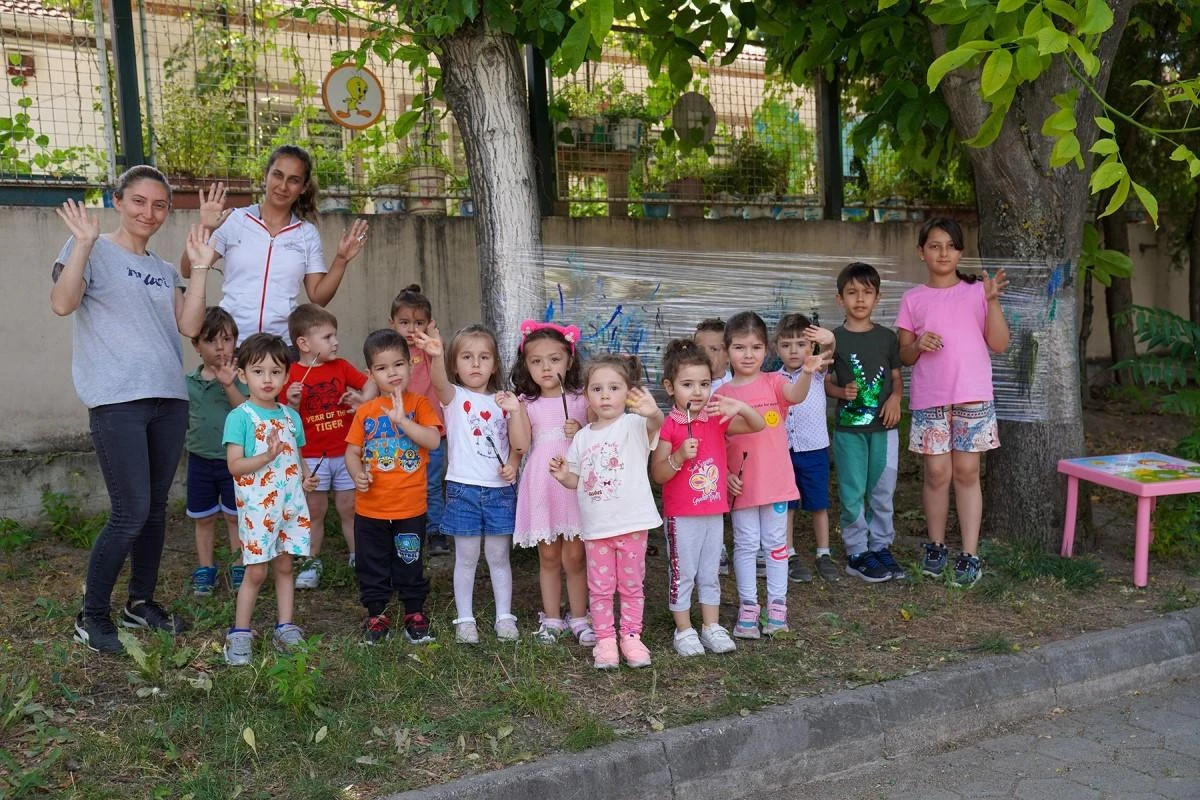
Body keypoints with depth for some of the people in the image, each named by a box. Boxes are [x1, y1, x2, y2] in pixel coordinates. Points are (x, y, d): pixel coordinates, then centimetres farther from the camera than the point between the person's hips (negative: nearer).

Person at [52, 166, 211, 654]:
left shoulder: (163, 271, 19)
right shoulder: (94, 251, 1)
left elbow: (190, 326, 6)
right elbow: (62, 303, -16)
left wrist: (200, 268, 5)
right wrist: (83, 243, -19)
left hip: (169, 399, 6)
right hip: (117, 401, -6)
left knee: (155, 508, 11)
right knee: (131, 512, -10)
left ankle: (141, 603, 26)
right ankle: (92, 615, 6)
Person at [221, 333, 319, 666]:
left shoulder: (291, 416, 8)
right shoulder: (240, 417, -9)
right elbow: (234, 465, -14)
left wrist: (306, 477, -3)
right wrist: (267, 456, -27)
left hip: (290, 505, 5)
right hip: (257, 508, -5)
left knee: (284, 566, 12)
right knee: (256, 571, 0)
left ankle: (285, 627, 20)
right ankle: (240, 633, 12)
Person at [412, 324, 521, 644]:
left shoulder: (503, 401, 7)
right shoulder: (454, 397, -4)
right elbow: (440, 382, -29)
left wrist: (512, 466, -9)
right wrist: (435, 356, -50)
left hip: (500, 490, 2)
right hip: (464, 489, -2)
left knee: (499, 557, 11)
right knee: (466, 558, 7)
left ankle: (504, 617, 22)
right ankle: (465, 619, 18)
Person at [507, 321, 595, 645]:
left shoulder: (581, 400, 2)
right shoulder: (527, 403, 4)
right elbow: (520, 445, -8)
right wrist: (515, 410, -16)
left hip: (575, 486, -1)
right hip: (541, 488, 1)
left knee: (574, 557, 3)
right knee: (548, 557, 10)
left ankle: (578, 618, 17)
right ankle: (552, 618, 23)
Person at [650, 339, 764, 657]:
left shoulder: (717, 419, 3)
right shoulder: (668, 426, -12)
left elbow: (758, 425, 1)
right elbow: (657, 474, -12)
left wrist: (739, 407, -17)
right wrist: (679, 456, -30)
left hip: (714, 513, 5)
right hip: (681, 516, -5)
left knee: (710, 574, 16)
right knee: (682, 575, 6)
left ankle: (711, 627, 27)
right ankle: (684, 631, 18)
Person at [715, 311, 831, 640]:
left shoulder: (773, 382, -3)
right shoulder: (722, 395, -1)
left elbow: (796, 395, -26)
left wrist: (807, 372, -46)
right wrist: (725, 473, -10)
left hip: (775, 480, 0)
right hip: (742, 484, 0)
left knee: (775, 543, 11)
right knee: (746, 544, 8)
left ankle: (777, 605, 22)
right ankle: (748, 608, 18)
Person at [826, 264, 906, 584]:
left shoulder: (887, 337, 7)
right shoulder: (834, 339, -1)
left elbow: (897, 376, 13)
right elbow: (824, 380, 3)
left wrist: (895, 397, -7)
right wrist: (841, 391, -17)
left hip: (883, 426, 2)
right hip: (849, 427, -2)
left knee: (883, 492, 9)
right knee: (853, 494, 1)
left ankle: (881, 547, 22)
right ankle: (857, 553, 11)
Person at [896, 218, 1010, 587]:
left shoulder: (977, 292, 4)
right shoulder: (913, 299, 7)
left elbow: (999, 345, 0)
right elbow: (904, 355, 9)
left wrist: (993, 301, -11)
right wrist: (919, 344, -13)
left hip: (972, 396, -1)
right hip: (929, 399, 1)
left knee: (966, 473, 1)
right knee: (937, 473, 4)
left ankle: (970, 555, 7)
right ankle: (936, 546, 20)